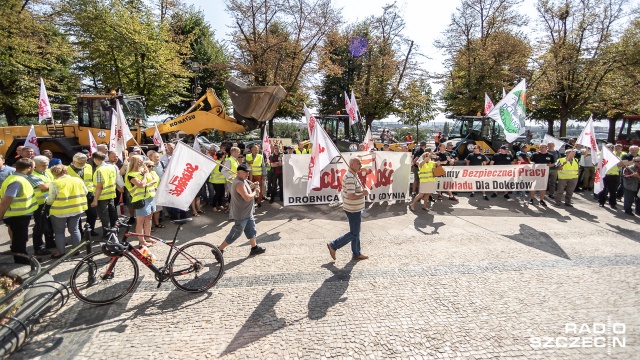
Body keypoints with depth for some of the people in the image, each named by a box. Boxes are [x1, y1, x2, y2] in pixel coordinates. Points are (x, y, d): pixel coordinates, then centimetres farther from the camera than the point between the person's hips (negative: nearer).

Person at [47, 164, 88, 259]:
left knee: (59, 231, 11)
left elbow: (51, 200, -8)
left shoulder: (55, 183, -12)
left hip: (60, 211, -4)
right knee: (74, 229, 16)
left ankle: (60, 252, 15)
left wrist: (47, 200, 13)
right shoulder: (78, 180, 1)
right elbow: (85, 192, 9)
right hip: (77, 209, 5)